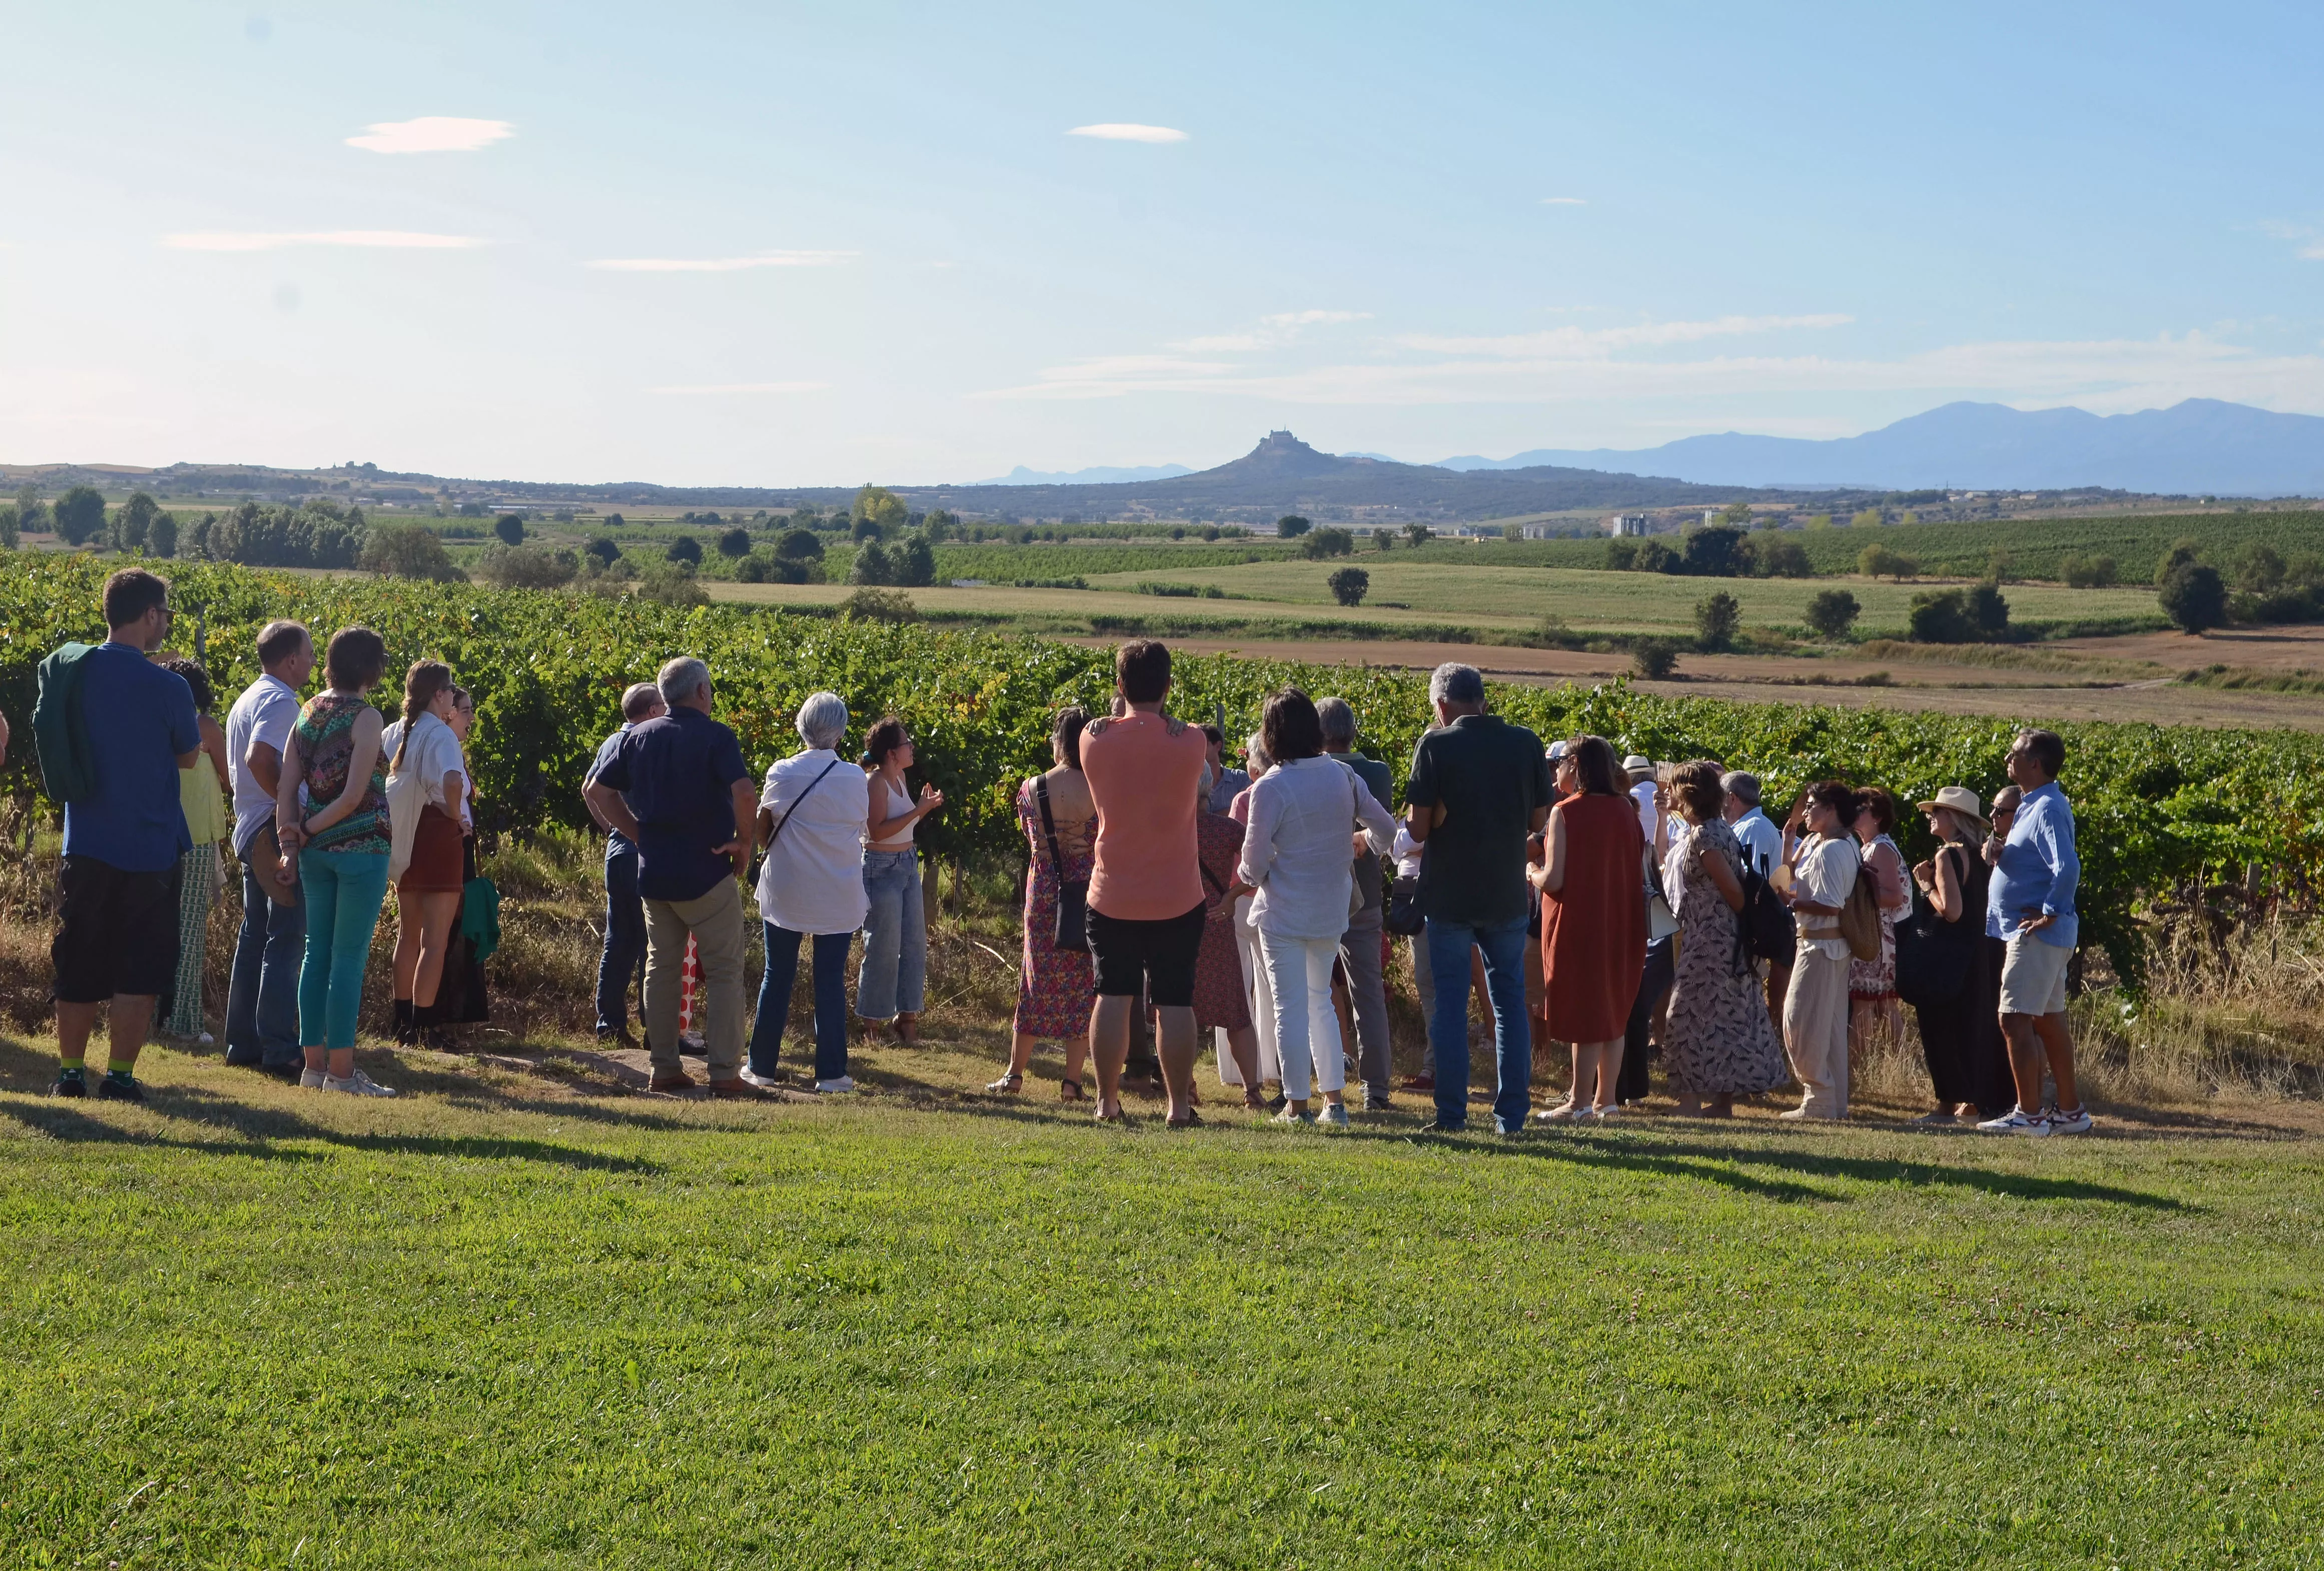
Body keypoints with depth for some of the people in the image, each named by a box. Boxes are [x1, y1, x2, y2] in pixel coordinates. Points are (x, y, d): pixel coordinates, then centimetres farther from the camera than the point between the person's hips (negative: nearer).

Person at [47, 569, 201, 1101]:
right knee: (141, 969, 4)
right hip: (149, 849, -4)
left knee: (78, 967, 13)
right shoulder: (168, 688, -13)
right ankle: (119, 1077, 3)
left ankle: (70, 1073, 18)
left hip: (85, 846, 4)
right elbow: (189, 757, 3)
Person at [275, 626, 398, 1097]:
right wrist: (308, 830, -4)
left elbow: (286, 788, 5)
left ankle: (314, 1063, 15)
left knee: (318, 953, 12)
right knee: (349, 958, -4)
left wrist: (290, 839, 4)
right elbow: (353, 796, -16)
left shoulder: (308, 713, 9)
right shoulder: (365, 717, -11)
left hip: (316, 850, 7)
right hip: (360, 846, -7)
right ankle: (341, 1071, -2)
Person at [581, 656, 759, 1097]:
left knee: (662, 968, 13)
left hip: (653, 873, 5)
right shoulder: (716, 737, -10)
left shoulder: (640, 736, 7)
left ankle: (664, 1068, 15)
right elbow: (745, 793, -25)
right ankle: (725, 1073, -1)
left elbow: (597, 789, 8)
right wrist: (743, 842, -10)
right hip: (706, 874, -5)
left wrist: (639, 834, 10)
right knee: (724, 971, 2)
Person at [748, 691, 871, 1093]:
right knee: (831, 981, 4)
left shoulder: (782, 774, -7)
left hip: (786, 893, 0)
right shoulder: (857, 779, -6)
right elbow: (862, 827, 3)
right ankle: (831, 1073, 5)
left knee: (777, 977, 9)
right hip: (839, 897, 0)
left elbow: (763, 833, 1)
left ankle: (762, 1066, 13)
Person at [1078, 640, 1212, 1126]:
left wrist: (1121, 710, 15)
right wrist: (1159, 715, 15)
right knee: (1175, 1002, 5)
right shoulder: (1189, 741, -11)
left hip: (1112, 897, 1)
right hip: (1178, 898, -1)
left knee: (1113, 996, 9)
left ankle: (1107, 1101, 11)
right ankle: (1180, 1105, 9)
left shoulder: (1095, 738, -7)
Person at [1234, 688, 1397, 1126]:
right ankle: (1335, 1099, 17)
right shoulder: (1343, 775, -1)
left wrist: (1247, 875, 9)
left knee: (1291, 1007, 2)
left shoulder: (1270, 787, -17)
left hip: (1284, 913, -5)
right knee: (1321, 1001, 18)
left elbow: (1254, 864, -14)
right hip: (1331, 909, 5)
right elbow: (1386, 830, 8)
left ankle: (1297, 1105, 5)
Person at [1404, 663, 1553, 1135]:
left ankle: (1452, 1113, 7)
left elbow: (1418, 828, -11)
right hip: (1507, 892, 3)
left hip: (1449, 894, -3)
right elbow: (1538, 819, 7)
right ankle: (1511, 1114, 9)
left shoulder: (1436, 746, -10)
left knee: (1450, 1002, 6)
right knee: (1510, 1000, 10)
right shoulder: (1526, 744, 0)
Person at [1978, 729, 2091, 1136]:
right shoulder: (2033, 805, 15)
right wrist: (2003, 856, 5)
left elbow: (2068, 867, -27)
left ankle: (2028, 1114, -8)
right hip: (2029, 931, 10)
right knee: (2049, 1021, 14)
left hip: (2036, 933, -10)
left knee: (2015, 1019, -10)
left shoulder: (2048, 809, -16)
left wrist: (2050, 913, -21)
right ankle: (2070, 1111, 20)